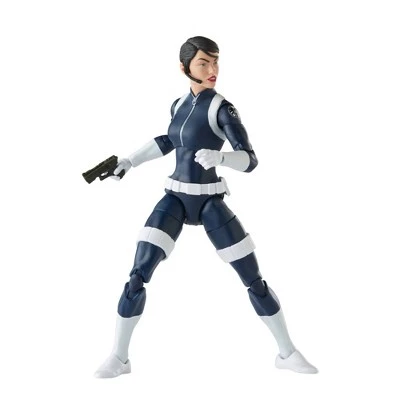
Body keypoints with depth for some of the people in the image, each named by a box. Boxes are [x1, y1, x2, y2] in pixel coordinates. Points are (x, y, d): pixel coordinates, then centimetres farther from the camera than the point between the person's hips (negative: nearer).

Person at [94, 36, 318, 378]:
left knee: (255, 281, -2)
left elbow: (250, 160, -19)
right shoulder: (179, 104, 6)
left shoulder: (223, 109, -12)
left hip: (210, 202, -3)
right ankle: (119, 358, 5)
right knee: (137, 276, -10)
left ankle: (288, 353, 17)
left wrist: (218, 156, -39)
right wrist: (130, 160, 23)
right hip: (175, 198, 4)